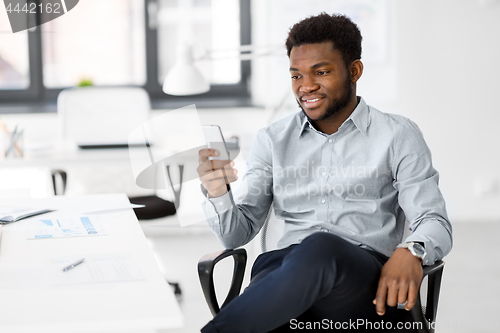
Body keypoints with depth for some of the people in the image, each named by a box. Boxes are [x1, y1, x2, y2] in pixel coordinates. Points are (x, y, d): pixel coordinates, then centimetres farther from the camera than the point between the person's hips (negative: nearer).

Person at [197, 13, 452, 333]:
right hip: (287, 265, 2)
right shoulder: (274, 140, 20)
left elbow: (435, 223, 5)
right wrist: (218, 194, -7)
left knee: (319, 248, -40)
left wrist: (412, 251, -20)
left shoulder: (398, 135, 12)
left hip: (366, 281, -1)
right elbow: (238, 234, 16)